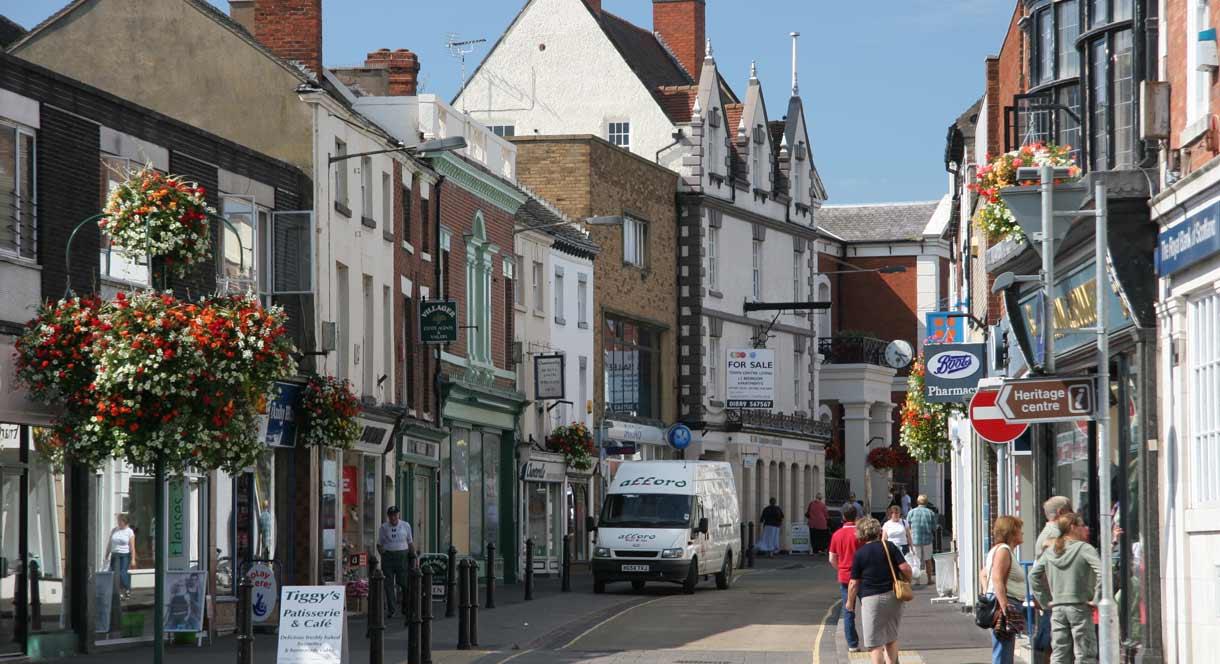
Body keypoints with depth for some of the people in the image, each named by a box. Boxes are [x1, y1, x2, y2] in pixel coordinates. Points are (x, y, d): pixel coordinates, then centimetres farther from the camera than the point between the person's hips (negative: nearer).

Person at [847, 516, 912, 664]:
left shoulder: (859, 554, -5)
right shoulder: (889, 546, 0)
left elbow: (854, 583, -4)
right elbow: (905, 568, -7)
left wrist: (850, 602, 10)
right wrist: (907, 581, 12)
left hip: (872, 599, -4)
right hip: (894, 596, 4)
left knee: (874, 642, -1)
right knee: (891, 638, 19)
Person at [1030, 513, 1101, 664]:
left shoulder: (1050, 551, 9)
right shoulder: (1084, 548, -8)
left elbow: (1033, 575, 12)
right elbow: (1101, 572, -20)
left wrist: (1045, 600, 13)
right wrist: (1096, 599, -11)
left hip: (1057, 608, 5)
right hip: (1079, 607, -5)